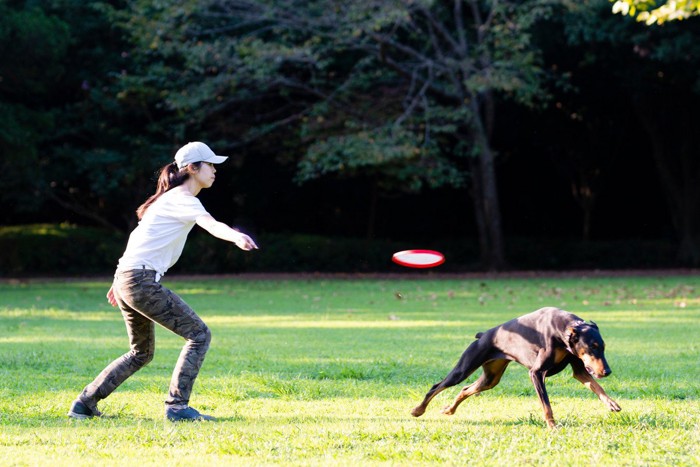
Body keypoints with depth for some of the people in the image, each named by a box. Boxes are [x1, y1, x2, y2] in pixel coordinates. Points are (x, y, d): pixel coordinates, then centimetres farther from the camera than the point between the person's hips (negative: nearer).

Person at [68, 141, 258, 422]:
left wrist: (121, 282, 31)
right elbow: (210, 224, -31)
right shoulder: (182, 199, -9)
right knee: (199, 335, -9)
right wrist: (237, 237, -50)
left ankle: (85, 404, 21)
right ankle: (177, 406, -12)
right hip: (142, 281, -10)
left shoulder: (170, 199, 21)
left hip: (126, 281, 10)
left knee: (141, 353, 21)